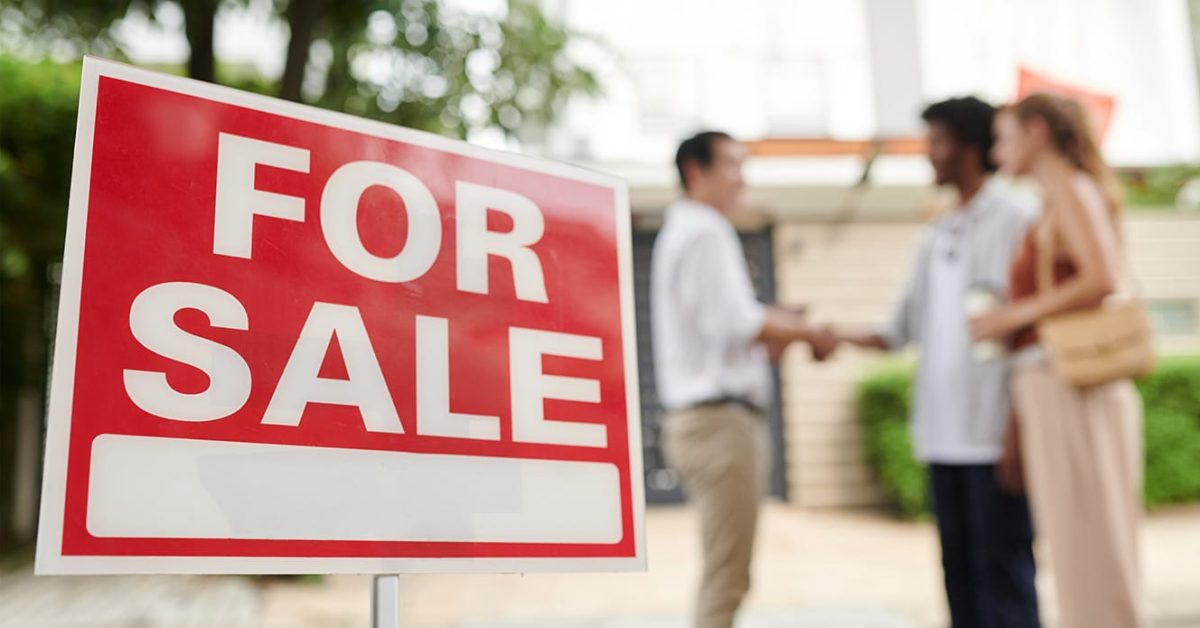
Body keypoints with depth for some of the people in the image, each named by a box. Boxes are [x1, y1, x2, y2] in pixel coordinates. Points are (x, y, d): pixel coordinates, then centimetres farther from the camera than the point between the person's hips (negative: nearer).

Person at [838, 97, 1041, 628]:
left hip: (995, 430, -7)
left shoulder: (1017, 217, -2)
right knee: (960, 566, 10)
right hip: (944, 429, 7)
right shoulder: (939, 235, 18)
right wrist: (834, 337, 6)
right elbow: (904, 328, 17)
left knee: (1002, 565, -3)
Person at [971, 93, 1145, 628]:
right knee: (1086, 547, 12)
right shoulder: (1056, 202, 20)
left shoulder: (1071, 191, -6)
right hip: (1052, 389, 9)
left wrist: (1016, 314, -16)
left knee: (1088, 546, -4)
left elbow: (1103, 279, -20)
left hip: (1067, 387, -9)